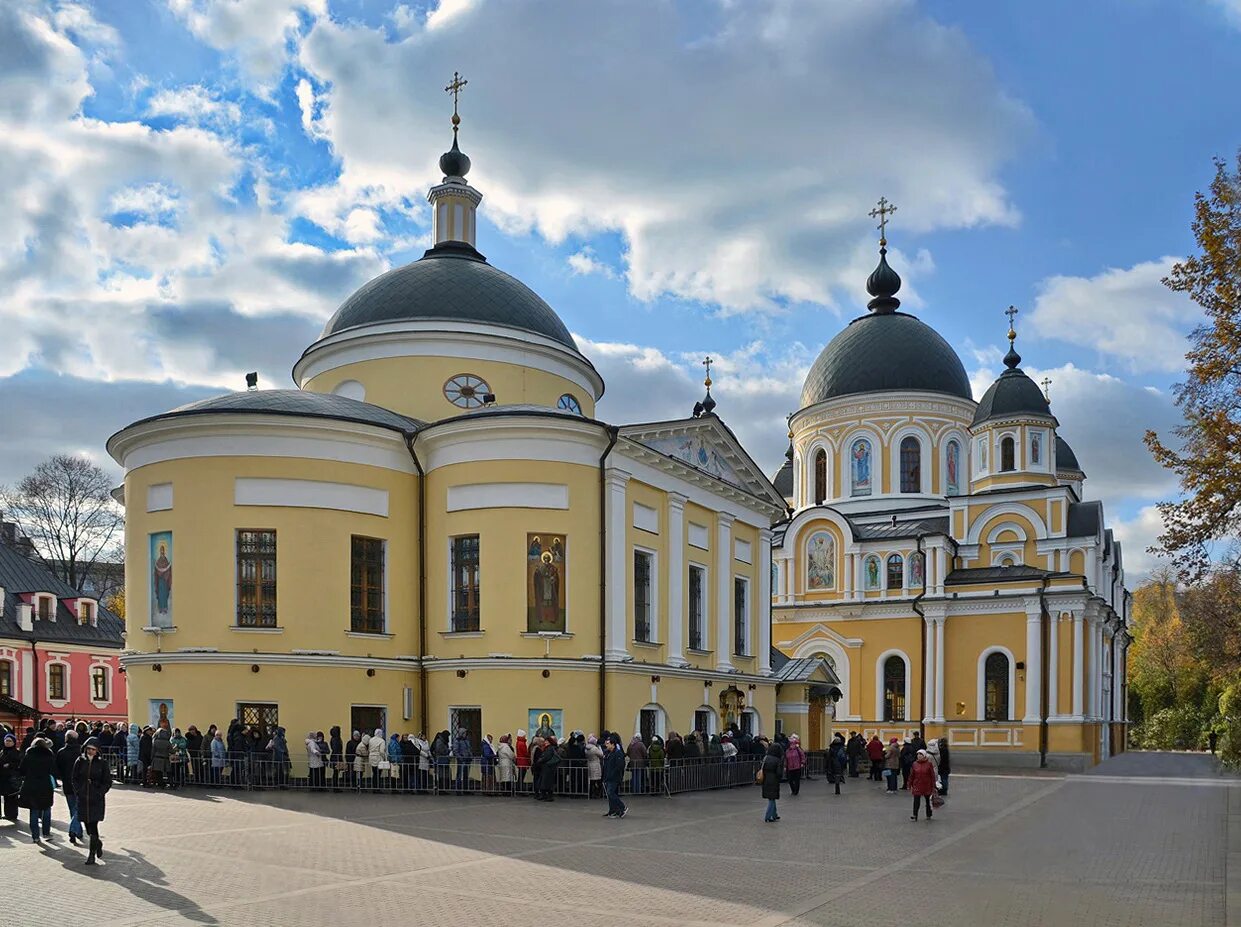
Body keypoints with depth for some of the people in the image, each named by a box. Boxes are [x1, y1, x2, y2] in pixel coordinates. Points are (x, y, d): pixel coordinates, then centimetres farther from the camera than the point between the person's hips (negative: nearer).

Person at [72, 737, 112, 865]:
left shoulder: (102, 763, -3)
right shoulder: (80, 761, 3)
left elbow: (108, 782, 2)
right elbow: (74, 778, 11)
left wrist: (100, 793, -6)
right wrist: (77, 791, 1)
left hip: (96, 800, -3)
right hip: (82, 799, 3)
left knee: (93, 826, -8)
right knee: (87, 825, 9)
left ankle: (92, 855, -1)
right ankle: (98, 843, 36)